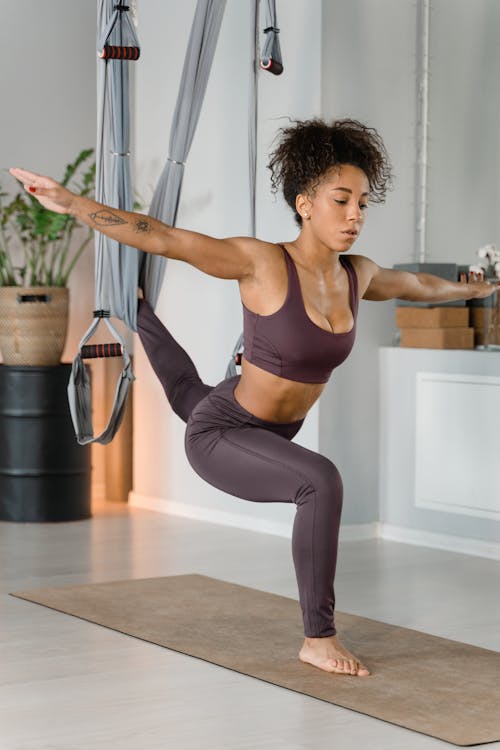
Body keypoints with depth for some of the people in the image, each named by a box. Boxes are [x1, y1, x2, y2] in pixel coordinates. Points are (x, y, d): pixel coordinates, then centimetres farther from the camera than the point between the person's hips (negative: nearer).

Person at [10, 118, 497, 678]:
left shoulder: (356, 274, -7)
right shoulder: (263, 262, -26)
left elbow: (413, 284, 15)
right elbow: (164, 238, -31)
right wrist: (70, 203, -39)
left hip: (270, 434, 8)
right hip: (219, 435, -8)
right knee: (322, 481, -33)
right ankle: (319, 637, -19)